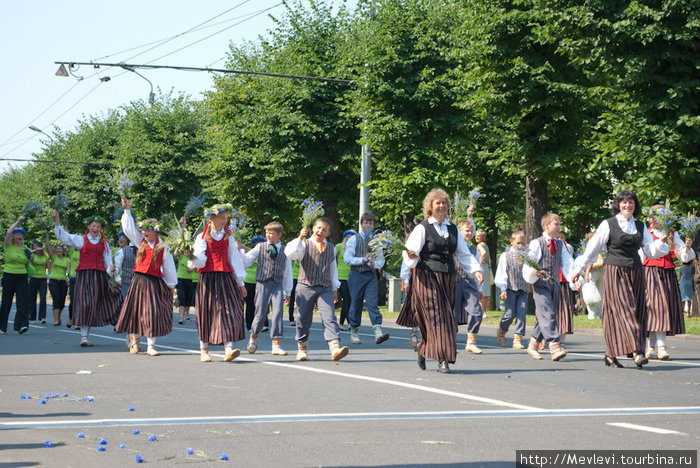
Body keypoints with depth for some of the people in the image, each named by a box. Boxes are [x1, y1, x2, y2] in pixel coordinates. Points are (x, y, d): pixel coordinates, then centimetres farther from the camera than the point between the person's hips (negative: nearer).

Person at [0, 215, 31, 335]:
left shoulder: (24, 248, 11)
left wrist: (29, 258, 2)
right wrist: (18, 221, -12)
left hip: (22, 277, 3)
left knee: (24, 301, -11)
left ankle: (22, 325, -17)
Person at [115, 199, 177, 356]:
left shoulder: (163, 248, 0)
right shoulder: (141, 242, 9)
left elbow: (168, 268, 5)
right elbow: (129, 228, 11)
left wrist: (171, 286, 8)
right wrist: (127, 210, 7)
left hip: (155, 283, -3)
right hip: (138, 281, 3)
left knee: (153, 313, -6)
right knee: (136, 310, 5)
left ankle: (151, 346, -1)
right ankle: (135, 342, 19)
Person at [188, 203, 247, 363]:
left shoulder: (228, 237, 13)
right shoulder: (203, 237, 5)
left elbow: (234, 258, 13)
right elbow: (200, 260, -3)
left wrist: (240, 282, 12)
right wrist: (192, 257, -26)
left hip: (226, 277, 2)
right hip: (208, 278, -2)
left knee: (228, 311, -11)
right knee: (207, 313, 1)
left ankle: (228, 349, -19)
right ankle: (204, 350, 13)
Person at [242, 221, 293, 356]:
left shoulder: (284, 251, 12)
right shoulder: (260, 247, 8)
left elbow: (288, 273, 15)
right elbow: (246, 261, 6)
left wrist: (287, 293, 15)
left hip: (278, 285, 1)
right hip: (263, 283, -1)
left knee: (278, 313, -12)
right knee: (261, 314, -1)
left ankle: (276, 346, -10)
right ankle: (253, 339, 26)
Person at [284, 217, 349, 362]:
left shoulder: (331, 248, 17)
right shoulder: (305, 244, 4)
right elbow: (290, 254, -15)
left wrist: (335, 288, 26)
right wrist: (300, 238, -25)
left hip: (325, 288, 2)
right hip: (305, 286, -2)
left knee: (329, 317, -14)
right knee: (303, 319, 5)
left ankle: (335, 349, -26)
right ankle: (302, 348, 23)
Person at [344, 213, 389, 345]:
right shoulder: (354, 239, 1)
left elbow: (381, 259, 14)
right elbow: (347, 258, -7)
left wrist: (375, 264, -8)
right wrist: (363, 260, -17)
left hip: (371, 275, 2)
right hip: (357, 275, -2)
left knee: (373, 303, -10)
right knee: (356, 304, 3)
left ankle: (378, 333, -22)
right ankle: (354, 334, 14)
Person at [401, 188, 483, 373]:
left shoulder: (453, 229, 16)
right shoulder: (422, 228, 0)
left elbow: (464, 254, 16)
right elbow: (411, 251, -8)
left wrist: (476, 270, 2)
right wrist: (411, 256, -31)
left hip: (447, 278, 5)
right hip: (427, 277, -5)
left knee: (446, 316, 4)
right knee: (435, 316, -11)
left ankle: (423, 348, 22)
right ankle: (442, 358, -11)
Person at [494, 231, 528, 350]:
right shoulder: (506, 256, 4)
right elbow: (501, 273, 1)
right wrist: (503, 289, -5)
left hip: (523, 290, 3)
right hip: (510, 289, -3)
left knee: (521, 314, -6)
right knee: (510, 314, -8)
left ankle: (517, 340, -3)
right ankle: (501, 332, 21)